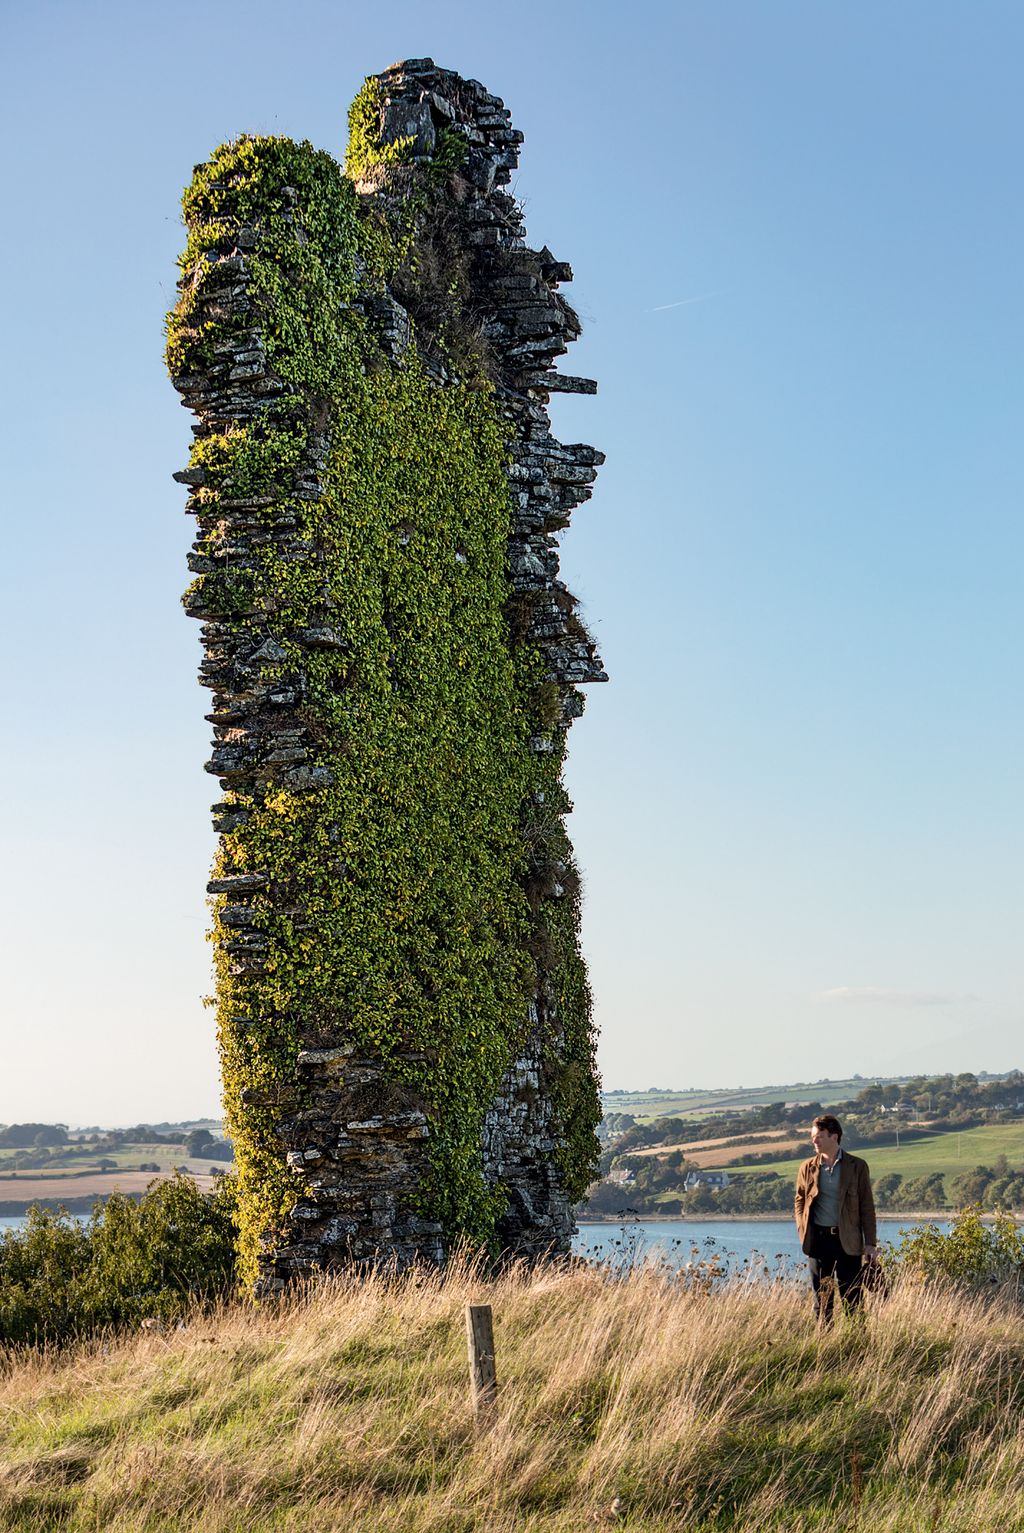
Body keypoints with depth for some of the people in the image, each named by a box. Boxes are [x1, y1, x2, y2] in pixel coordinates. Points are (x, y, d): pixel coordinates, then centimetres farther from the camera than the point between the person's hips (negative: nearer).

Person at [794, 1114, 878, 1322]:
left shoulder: (857, 1166, 1)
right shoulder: (808, 1168, 7)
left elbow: (867, 1206, 2)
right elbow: (799, 1202, 14)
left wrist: (870, 1242, -3)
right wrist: (803, 1233, 1)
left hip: (848, 1240, -2)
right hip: (818, 1240, 2)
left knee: (852, 1299, -1)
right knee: (822, 1299, 7)